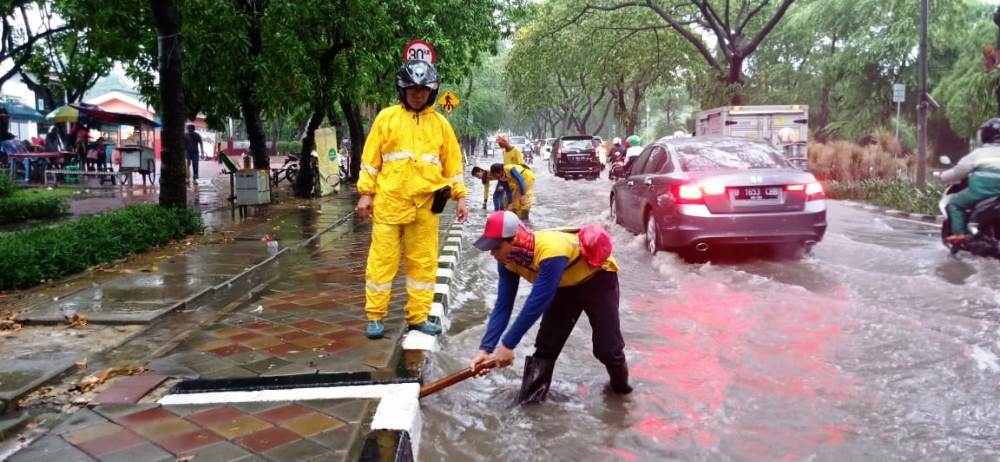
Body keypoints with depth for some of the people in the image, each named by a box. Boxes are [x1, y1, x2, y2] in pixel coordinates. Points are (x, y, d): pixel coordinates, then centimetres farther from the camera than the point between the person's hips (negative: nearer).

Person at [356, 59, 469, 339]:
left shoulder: (440, 124, 10)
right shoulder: (387, 117, 3)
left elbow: (452, 162, 13)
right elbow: (370, 158, 3)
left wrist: (460, 197, 7)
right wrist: (366, 194, -2)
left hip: (425, 204, 2)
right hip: (389, 202, -2)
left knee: (424, 262, 7)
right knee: (382, 259, 1)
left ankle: (418, 317, 17)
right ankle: (375, 317, 12)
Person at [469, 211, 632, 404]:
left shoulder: (550, 252, -44)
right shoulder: (508, 259, -21)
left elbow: (536, 304, -41)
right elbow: (503, 305, -17)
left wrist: (507, 344, -35)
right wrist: (486, 348, -25)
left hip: (598, 277, -6)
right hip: (565, 284, 6)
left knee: (606, 345, -3)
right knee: (546, 343, -4)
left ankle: (621, 383, 27)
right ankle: (530, 400, 4)